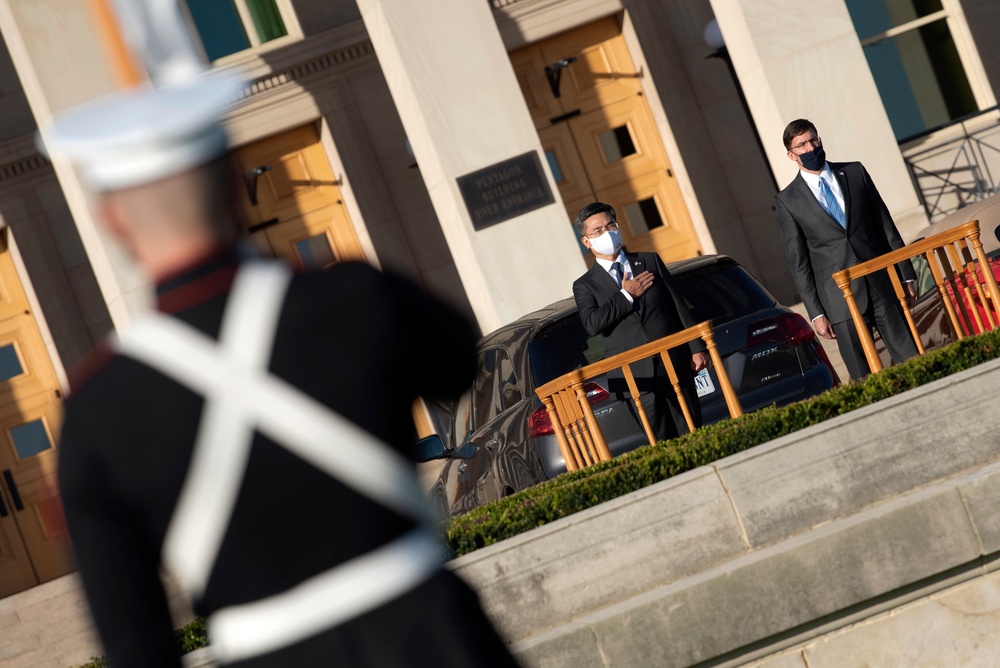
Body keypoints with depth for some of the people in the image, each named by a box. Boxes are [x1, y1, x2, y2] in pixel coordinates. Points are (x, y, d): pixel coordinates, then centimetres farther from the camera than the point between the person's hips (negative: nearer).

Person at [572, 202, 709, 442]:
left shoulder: (650, 261, 14)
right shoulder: (585, 285, 7)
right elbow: (592, 324, -12)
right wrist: (626, 295, -9)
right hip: (636, 377, -2)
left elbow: (679, 306, 12)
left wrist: (696, 348, 5)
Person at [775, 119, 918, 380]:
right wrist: (816, 312, -3)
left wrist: (906, 274, 7)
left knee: (911, 360, 1)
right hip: (841, 298, -2)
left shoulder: (855, 172, 8)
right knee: (863, 378, -1)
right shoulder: (787, 201, 1)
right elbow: (798, 262, 1)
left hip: (882, 283, 2)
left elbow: (886, 224, 11)